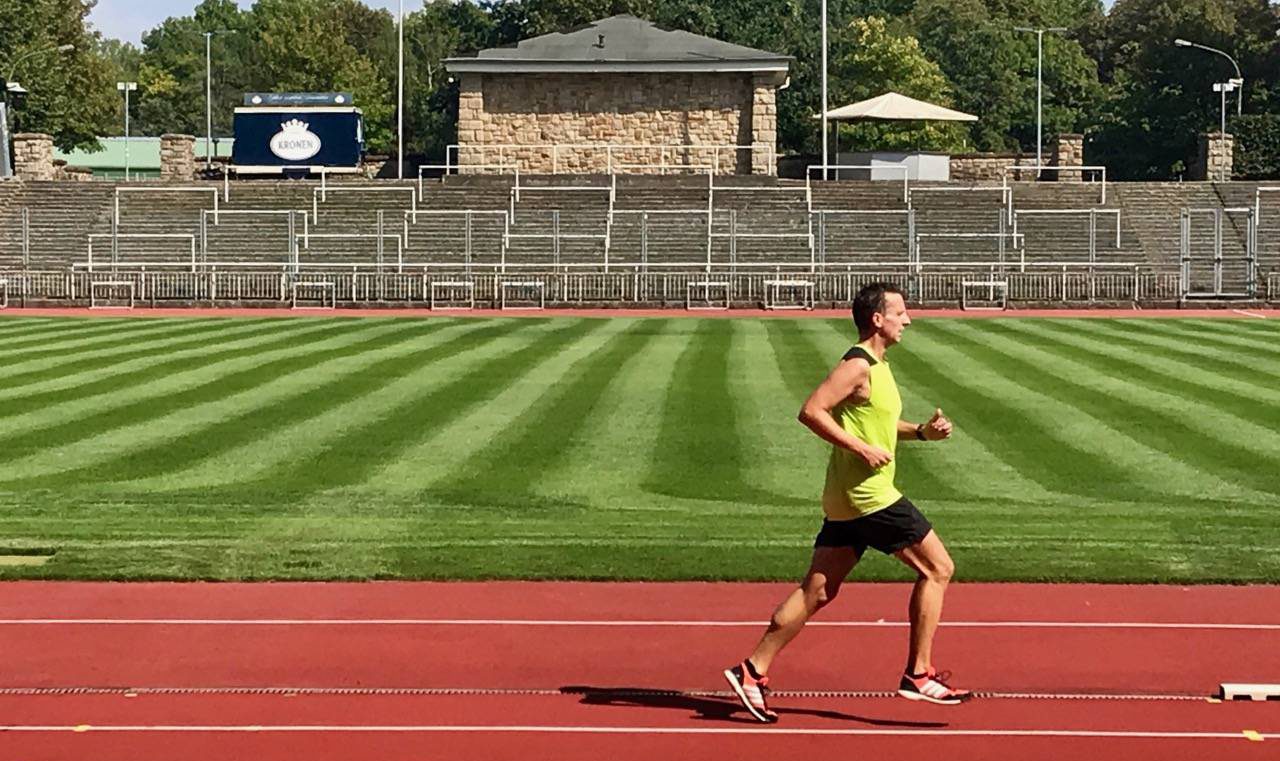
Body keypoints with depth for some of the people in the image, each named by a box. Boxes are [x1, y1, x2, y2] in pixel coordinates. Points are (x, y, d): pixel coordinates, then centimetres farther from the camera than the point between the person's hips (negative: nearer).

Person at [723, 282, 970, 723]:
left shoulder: (876, 366, 17)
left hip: (846, 501, 10)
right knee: (937, 568, -1)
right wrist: (862, 448, -22)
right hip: (869, 496, -10)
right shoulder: (858, 366, -14)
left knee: (817, 591, 8)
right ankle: (918, 675, 2)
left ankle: (753, 672, 8)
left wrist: (922, 431, 14)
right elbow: (811, 411, -21)